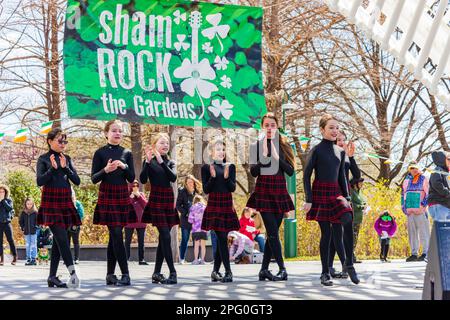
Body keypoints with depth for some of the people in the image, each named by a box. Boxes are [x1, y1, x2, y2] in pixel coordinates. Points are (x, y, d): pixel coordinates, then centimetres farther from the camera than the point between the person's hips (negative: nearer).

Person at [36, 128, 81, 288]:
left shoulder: (67, 159, 12)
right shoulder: (44, 159, -1)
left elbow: (77, 181, 5)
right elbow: (40, 181, -9)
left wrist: (65, 167, -7)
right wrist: (53, 168, -17)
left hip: (65, 201, 5)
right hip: (51, 202, -5)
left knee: (58, 239, 5)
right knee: (62, 238, -14)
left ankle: (52, 277, 9)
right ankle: (73, 274, -19)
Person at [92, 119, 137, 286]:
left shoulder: (127, 153, 8)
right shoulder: (100, 152, 0)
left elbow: (131, 178, 6)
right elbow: (94, 179, -3)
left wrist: (124, 167, -13)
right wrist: (106, 170, -21)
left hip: (122, 196, 3)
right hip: (107, 196, -3)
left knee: (114, 236, 5)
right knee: (117, 234, -9)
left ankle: (110, 274, 12)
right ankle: (125, 275, -9)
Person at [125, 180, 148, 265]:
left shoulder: (141, 194, 10)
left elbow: (146, 205, -2)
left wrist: (139, 196, -9)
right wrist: (131, 198, -16)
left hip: (141, 222, 3)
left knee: (141, 241, 3)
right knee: (127, 241, 0)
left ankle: (141, 259, 6)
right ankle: (126, 259, 3)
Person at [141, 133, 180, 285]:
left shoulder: (170, 162, 11)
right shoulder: (149, 161, 0)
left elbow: (173, 178, -8)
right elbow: (143, 180, -14)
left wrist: (161, 161, -15)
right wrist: (148, 161, -22)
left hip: (169, 200, 5)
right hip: (156, 200, -5)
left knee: (163, 238, 5)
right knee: (166, 237, -11)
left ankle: (157, 273, 11)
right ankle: (173, 273, -9)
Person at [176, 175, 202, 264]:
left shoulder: (197, 191, 8)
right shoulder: (182, 191, -1)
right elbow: (178, 205, -1)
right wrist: (185, 213, -11)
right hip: (186, 219, -3)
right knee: (185, 239, 1)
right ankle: (182, 258, 8)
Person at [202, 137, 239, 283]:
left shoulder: (230, 166, 9)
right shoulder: (206, 167, 0)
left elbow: (233, 188, 3)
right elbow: (206, 189, -4)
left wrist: (227, 177, -14)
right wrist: (212, 176, -18)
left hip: (227, 205, 4)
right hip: (214, 206, -4)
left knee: (221, 239, 6)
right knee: (222, 238, -9)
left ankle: (215, 271, 15)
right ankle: (228, 272, -9)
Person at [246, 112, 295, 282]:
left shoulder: (284, 146, 7)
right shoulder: (256, 146, 1)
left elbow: (291, 171, -2)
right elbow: (253, 172, -7)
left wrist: (277, 157, -12)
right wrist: (263, 156, -18)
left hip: (280, 191, 3)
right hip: (264, 191, -3)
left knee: (272, 233, 4)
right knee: (273, 232, -9)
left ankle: (264, 270, 11)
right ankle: (282, 270, -6)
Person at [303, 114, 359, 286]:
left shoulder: (340, 151, 11)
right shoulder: (316, 150, -5)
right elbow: (306, 175, -6)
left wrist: (347, 197, 9)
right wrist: (308, 200, -12)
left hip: (336, 193, 4)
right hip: (320, 193, -4)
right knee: (326, 233, -2)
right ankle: (325, 273, 6)